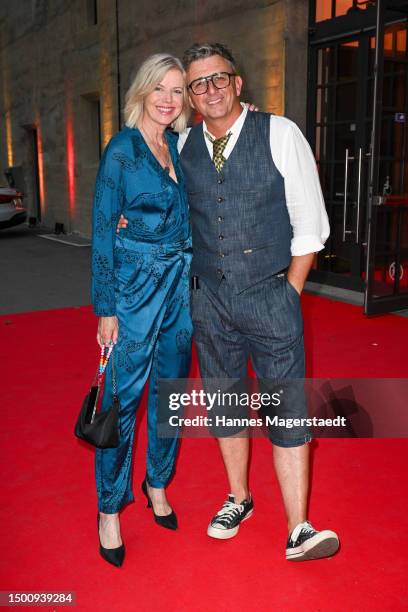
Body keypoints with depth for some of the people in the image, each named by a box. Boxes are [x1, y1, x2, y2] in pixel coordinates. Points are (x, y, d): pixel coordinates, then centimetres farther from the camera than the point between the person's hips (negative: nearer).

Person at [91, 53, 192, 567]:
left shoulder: (182, 148, 9)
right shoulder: (122, 149, -8)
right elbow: (102, 231, -9)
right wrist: (106, 309, -12)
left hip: (180, 284, 6)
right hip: (135, 284, -6)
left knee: (170, 386, 14)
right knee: (123, 395, 0)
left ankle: (158, 483, 33)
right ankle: (110, 507, 17)